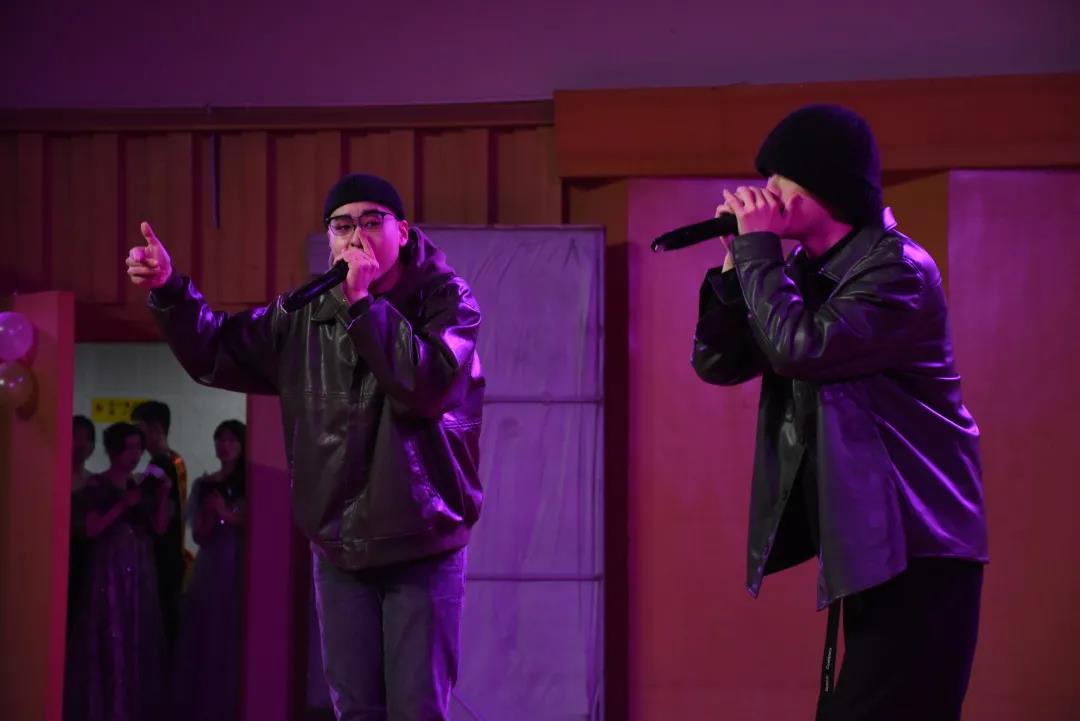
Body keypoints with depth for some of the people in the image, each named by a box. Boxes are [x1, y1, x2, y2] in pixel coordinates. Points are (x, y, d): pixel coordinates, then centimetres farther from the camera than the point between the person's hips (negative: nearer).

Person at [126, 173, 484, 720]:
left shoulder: (446, 299, -6)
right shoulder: (303, 316, 4)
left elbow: (427, 385, -24)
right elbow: (215, 355, 14)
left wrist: (363, 303, -22)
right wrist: (169, 290, -1)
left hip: (424, 549, -3)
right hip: (338, 548, 4)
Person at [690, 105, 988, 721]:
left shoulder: (898, 270, -14)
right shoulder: (807, 269, 11)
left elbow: (799, 347, -27)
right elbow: (718, 363, 8)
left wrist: (758, 246, -15)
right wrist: (738, 259, -4)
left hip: (915, 550, -9)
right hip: (869, 544, 9)